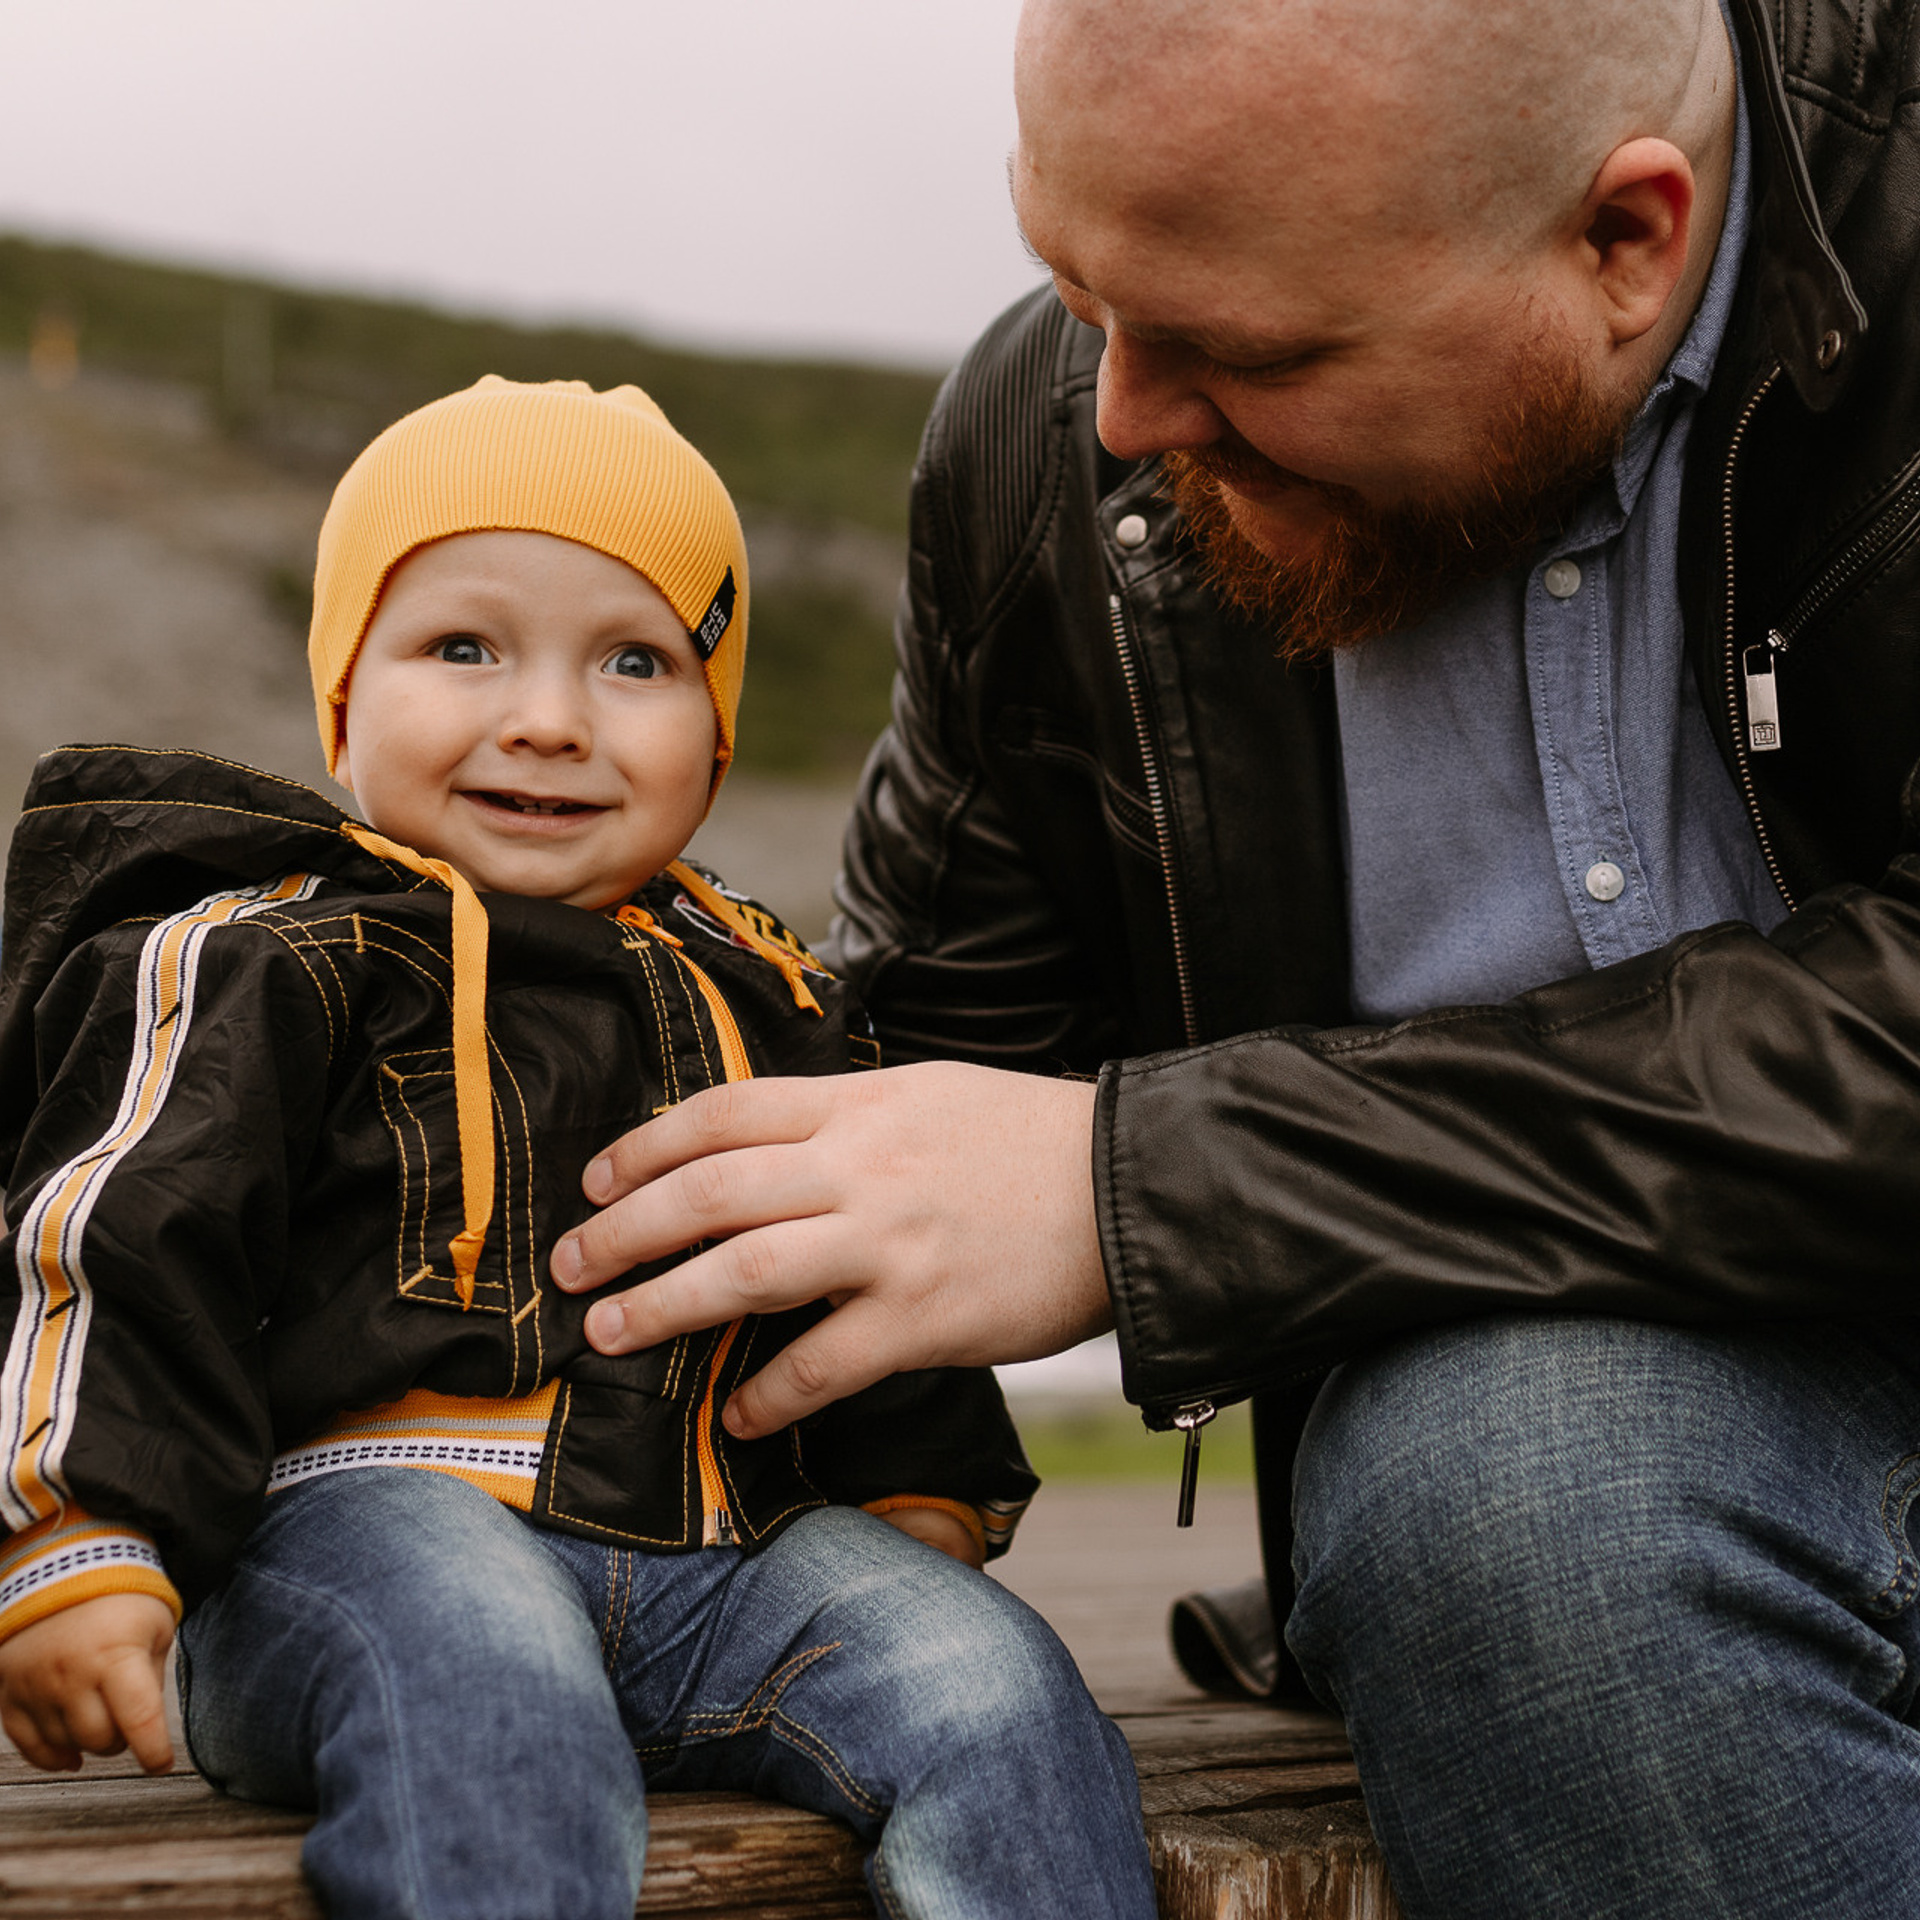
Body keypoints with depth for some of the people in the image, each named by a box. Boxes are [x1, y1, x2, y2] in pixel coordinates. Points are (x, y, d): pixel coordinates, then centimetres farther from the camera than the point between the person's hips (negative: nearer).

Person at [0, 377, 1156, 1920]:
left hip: (716, 1551, 5)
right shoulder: (260, 960, 4)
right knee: (486, 1691, -37)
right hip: (363, 1513, -5)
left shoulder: (772, 1008, 22)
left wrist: (927, 1496, 18)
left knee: (989, 1684, -19)